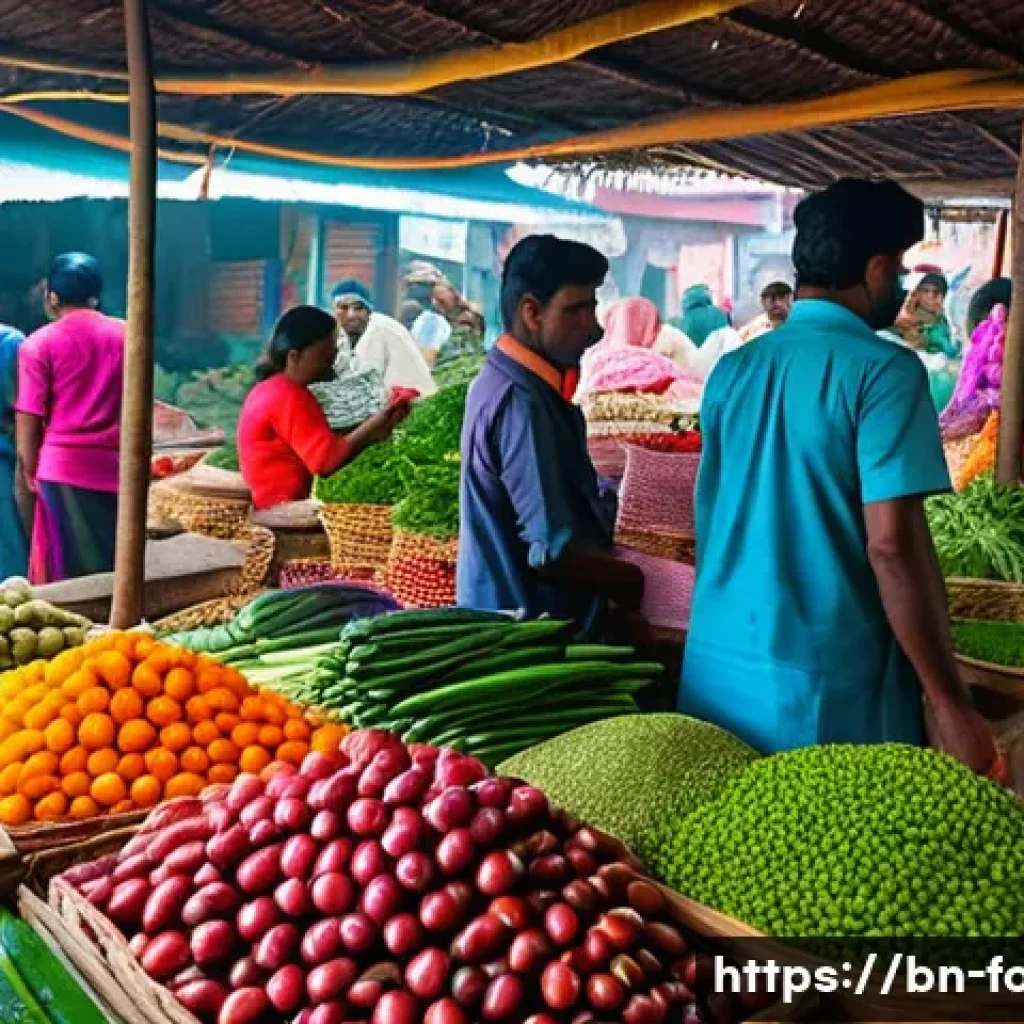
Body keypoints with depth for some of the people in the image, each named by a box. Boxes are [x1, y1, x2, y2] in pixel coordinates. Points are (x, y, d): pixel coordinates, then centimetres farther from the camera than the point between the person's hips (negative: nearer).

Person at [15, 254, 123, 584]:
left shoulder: (40, 343, -4)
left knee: (68, 570, 6)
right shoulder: (126, 335, 5)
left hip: (63, 466, -3)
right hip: (116, 465, 3)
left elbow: (29, 418, -5)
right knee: (115, 565, 11)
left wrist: (30, 471, 7)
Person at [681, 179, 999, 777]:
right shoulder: (882, 370, -11)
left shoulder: (732, 370, 8)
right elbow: (892, 544, -19)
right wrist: (953, 705, -13)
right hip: (827, 691, -6)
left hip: (717, 673, 7)